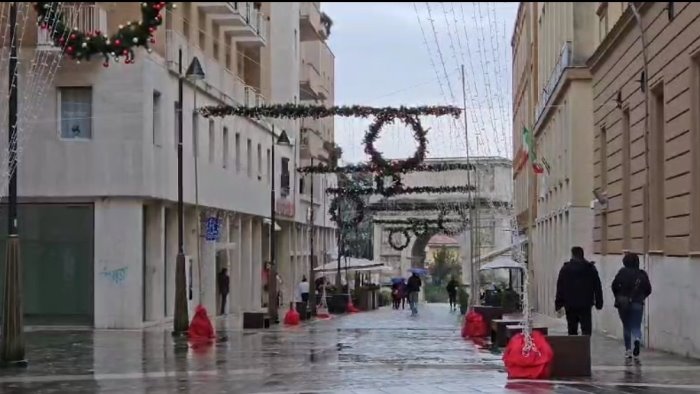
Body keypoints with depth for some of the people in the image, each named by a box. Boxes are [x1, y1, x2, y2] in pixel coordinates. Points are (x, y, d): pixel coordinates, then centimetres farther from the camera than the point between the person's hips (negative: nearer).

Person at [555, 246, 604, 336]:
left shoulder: (565, 269, 1)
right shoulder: (591, 268, 4)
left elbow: (560, 289, 1)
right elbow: (597, 287, 5)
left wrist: (558, 305, 5)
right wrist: (599, 303, 10)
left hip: (570, 305, 0)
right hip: (586, 305, 0)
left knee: (572, 331, 10)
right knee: (586, 329, -3)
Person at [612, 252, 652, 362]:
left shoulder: (622, 272, -4)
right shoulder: (642, 274, 0)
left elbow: (615, 285, -8)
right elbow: (648, 289, 0)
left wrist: (618, 297, 8)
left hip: (623, 303, 0)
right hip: (638, 304, 0)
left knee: (626, 327, 14)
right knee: (636, 327, 3)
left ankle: (628, 350, 13)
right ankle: (637, 340, -29)